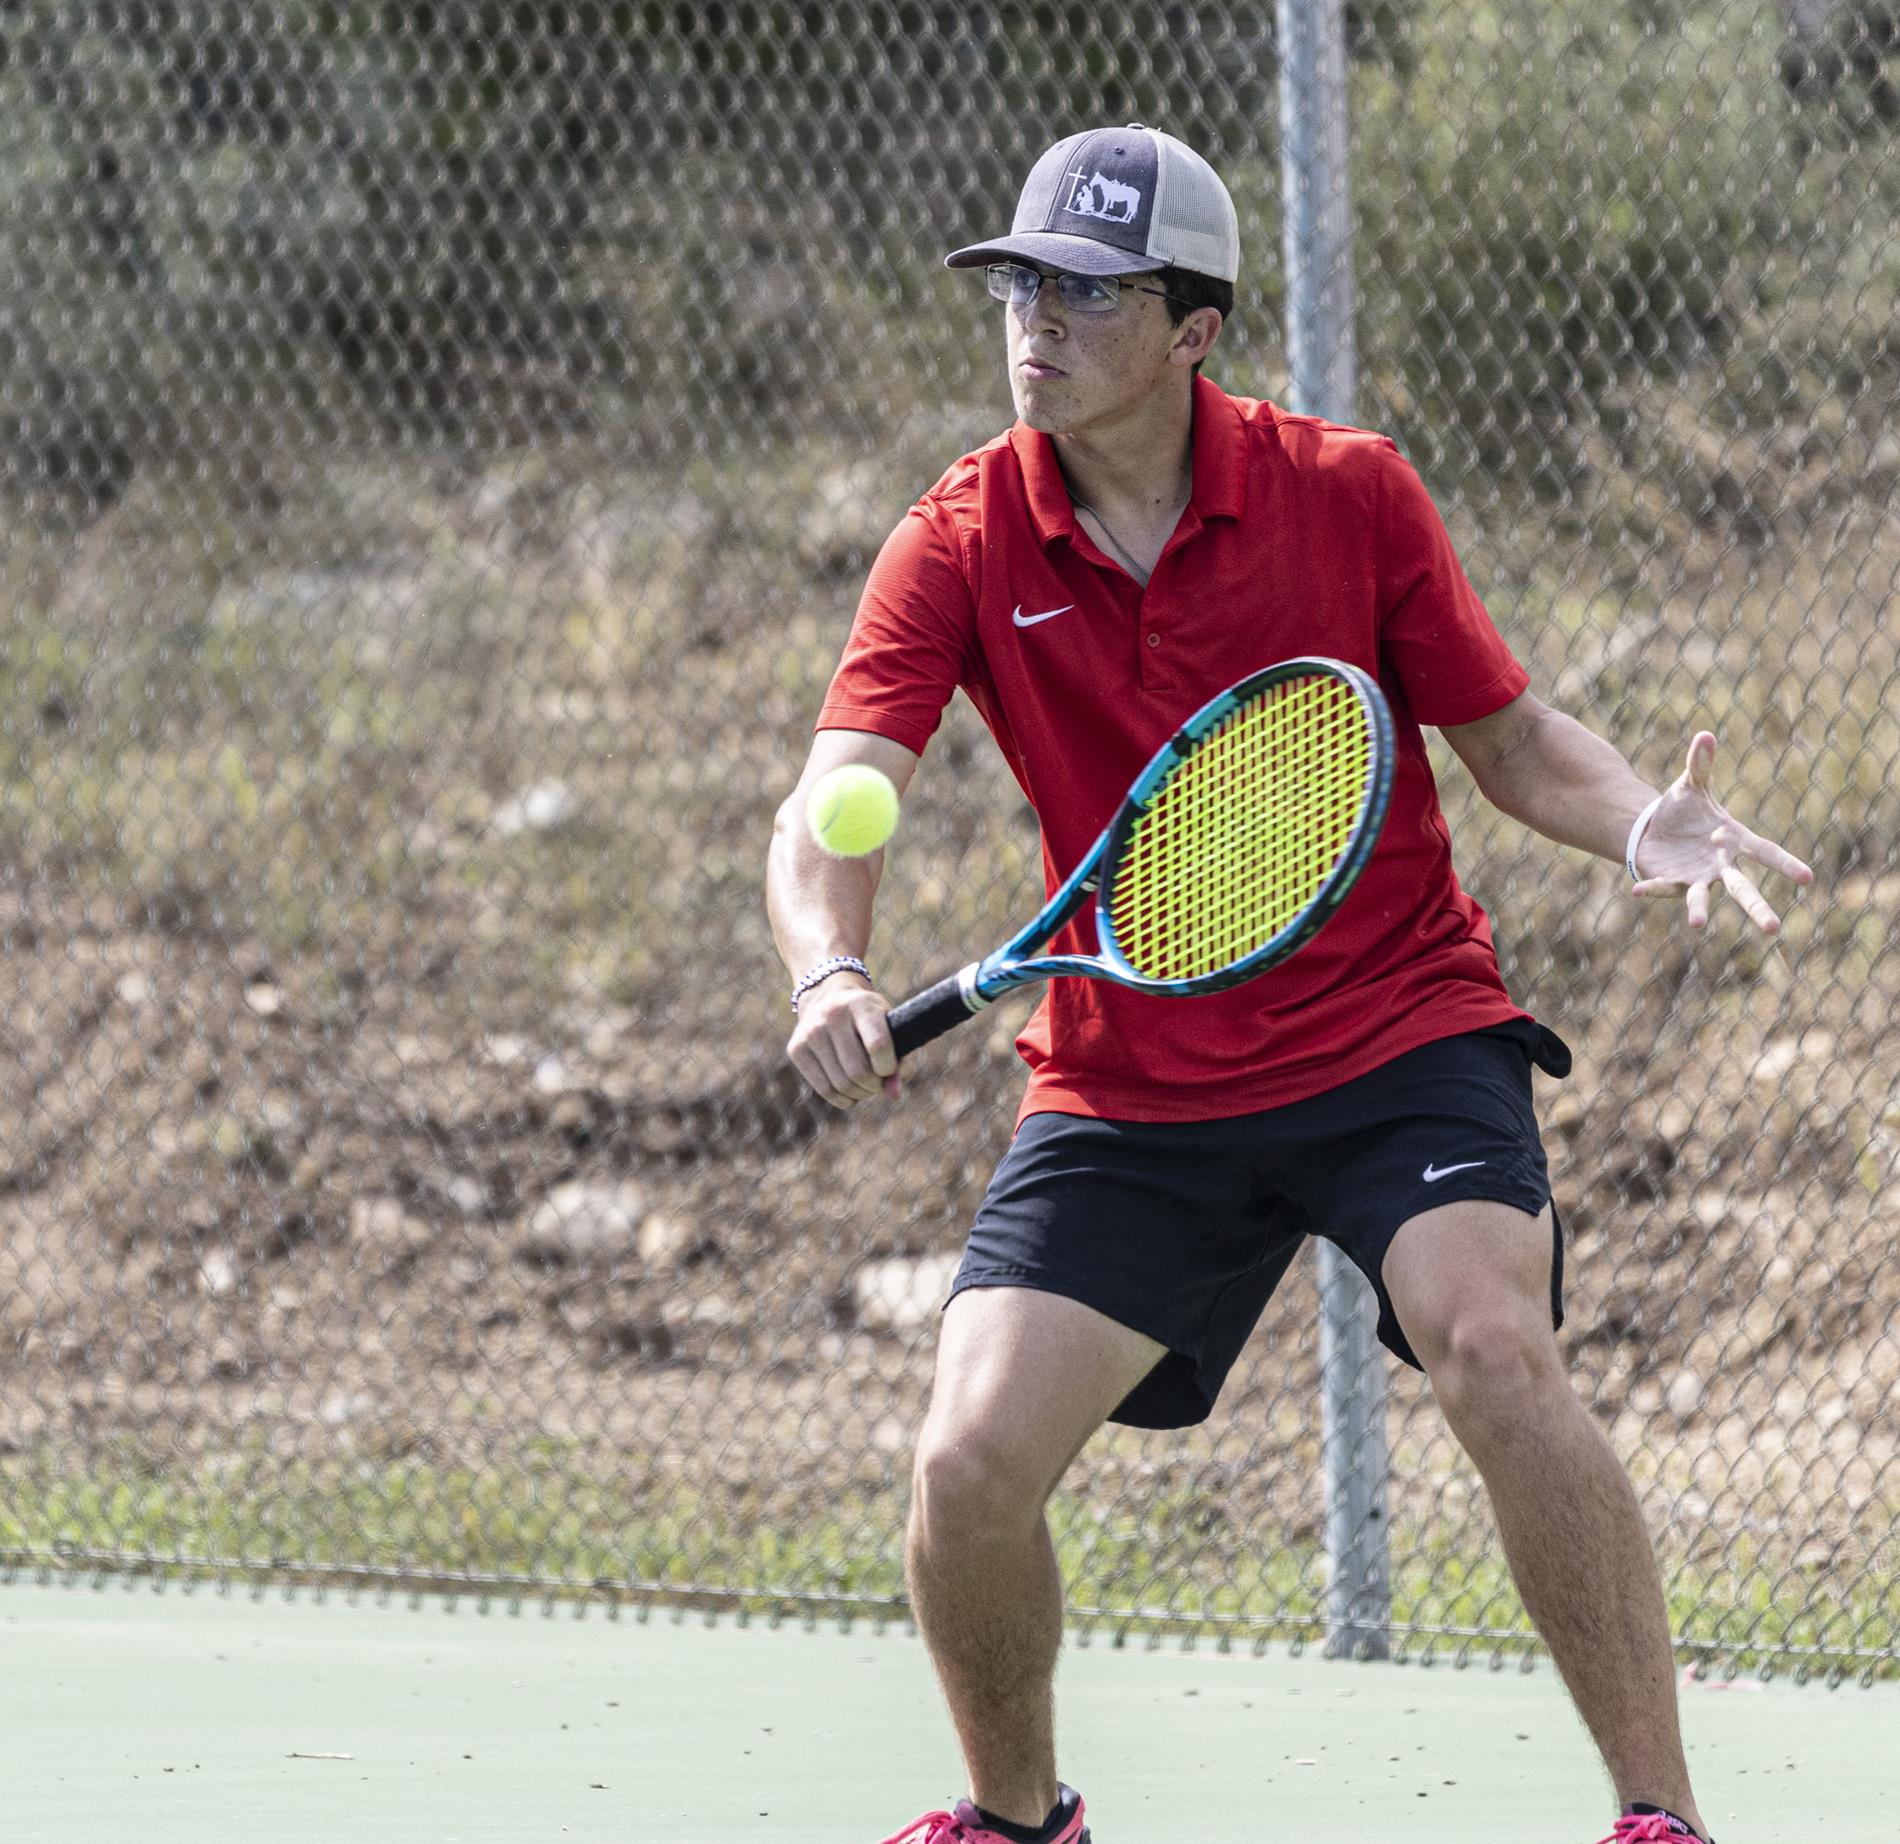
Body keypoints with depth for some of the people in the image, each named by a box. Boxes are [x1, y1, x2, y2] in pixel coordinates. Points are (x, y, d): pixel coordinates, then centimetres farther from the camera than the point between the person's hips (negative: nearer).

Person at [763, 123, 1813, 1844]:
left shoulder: (1347, 491, -7)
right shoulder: (961, 546, -6)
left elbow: (1510, 736, 3)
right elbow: (827, 812, -15)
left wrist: (1646, 825, -18)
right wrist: (832, 975, -38)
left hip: (1403, 1037, -2)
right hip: (1128, 1088, 2)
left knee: (1497, 1356, -28)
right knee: (971, 1468, -10)